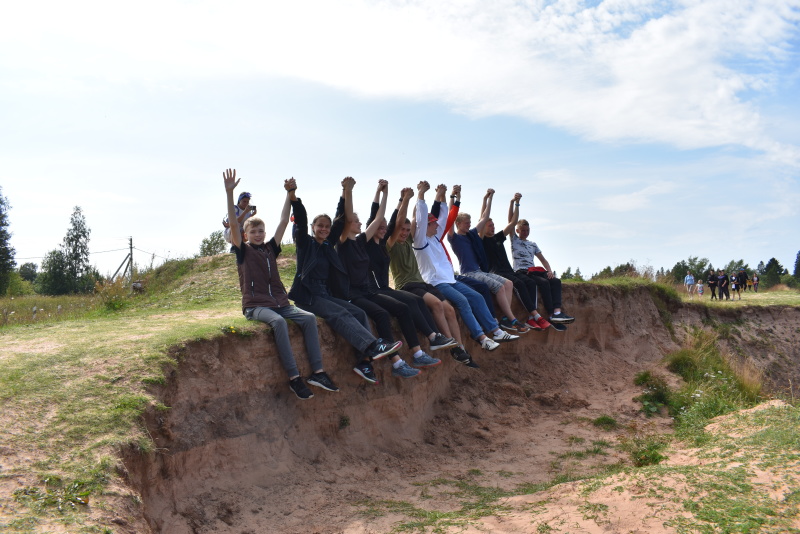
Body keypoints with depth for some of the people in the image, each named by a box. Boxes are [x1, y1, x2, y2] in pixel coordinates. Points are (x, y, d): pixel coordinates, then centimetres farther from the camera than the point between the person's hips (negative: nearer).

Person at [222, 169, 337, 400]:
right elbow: (233, 224, -7)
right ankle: (294, 378, -36)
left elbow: (283, 222, 13)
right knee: (278, 322, -35)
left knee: (309, 318, -20)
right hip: (255, 305, -5)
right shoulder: (243, 251, 6)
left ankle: (317, 372, -24)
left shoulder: (270, 249, 16)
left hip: (280, 302, 5)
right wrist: (229, 193, -17)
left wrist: (290, 194, 7)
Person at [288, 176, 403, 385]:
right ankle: (373, 346, -46)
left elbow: (341, 222, 12)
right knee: (340, 314, -30)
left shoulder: (328, 244, 17)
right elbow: (301, 221, -11)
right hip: (307, 296, -6)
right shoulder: (305, 243, 4)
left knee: (359, 312, -17)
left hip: (327, 294, 6)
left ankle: (364, 360, -29)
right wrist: (294, 197, -26)